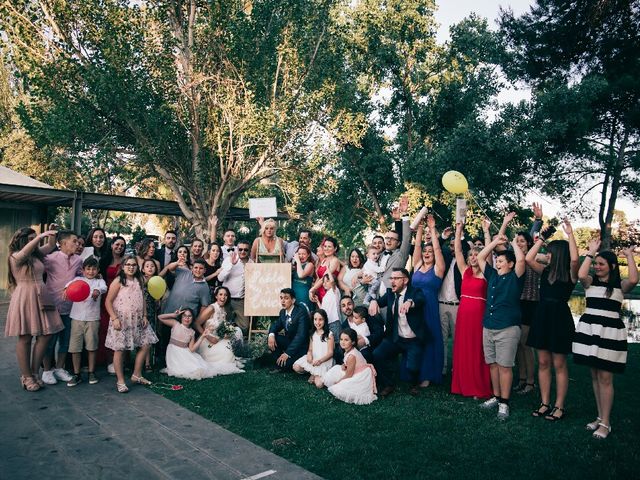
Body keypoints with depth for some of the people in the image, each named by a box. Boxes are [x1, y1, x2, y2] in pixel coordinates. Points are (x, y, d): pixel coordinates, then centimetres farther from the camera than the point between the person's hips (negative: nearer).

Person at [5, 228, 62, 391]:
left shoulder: (37, 254, 11)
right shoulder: (15, 256, -7)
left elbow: (51, 246, 16)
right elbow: (26, 251, -28)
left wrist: (51, 235, -4)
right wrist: (40, 236, -37)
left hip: (40, 297, 7)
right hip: (24, 298, -6)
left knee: (45, 335, 4)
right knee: (25, 338, 1)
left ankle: (35, 372, 17)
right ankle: (26, 377, 11)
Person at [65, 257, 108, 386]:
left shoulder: (99, 281, 6)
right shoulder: (78, 279, 9)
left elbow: (104, 287, -16)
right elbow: (70, 284, -12)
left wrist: (98, 290, -40)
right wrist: (66, 288, -37)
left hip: (92, 318, -1)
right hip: (77, 317, 1)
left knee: (91, 346, 7)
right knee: (75, 347, 3)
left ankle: (92, 373, 19)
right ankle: (76, 374, 14)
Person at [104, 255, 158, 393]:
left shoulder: (139, 281, 8)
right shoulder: (118, 281, -10)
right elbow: (108, 302, -11)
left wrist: (144, 316, 5)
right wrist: (114, 319, -18)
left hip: (137, 320, 6)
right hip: (121, 320, -6)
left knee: (145, 344, 6)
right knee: (119, 349, 1)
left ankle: (136, 375, 21)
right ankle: (120, 381, 12)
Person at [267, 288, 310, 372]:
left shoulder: (301, 311, -23)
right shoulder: (282, 312, 1)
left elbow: (301, 335, -29)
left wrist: (288, 353, -33)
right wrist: (271, 334, -18)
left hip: (300, 346, -7)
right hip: (289, 341, 7)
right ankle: (279, 364, 2)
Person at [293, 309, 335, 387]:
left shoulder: (329, 334, -7)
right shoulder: (313, 334, 11)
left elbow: (330, 352, -8)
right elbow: (310, 349, 12)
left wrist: (320, 360, -23)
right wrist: (309, 355, -13)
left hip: (324, 360, -6)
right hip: (313, 359, 6)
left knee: (319, 384, -23)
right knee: (296, 367, -17)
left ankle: (316, 374, 10)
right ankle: (313, 373, 5)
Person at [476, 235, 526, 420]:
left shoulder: (514, 278, -2)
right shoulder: (492, 275, 14)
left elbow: (521, 259, -17)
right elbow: (480, 258, 17)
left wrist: (514, 243, 0)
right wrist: (496, 241, 15)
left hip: (507, 329, -6)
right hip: (488, 328, 6)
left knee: (504, 366, -1)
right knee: (492, 364, 12)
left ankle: (504, 403, 7)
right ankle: (496, 397, 24)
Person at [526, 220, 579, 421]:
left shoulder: (570, 274, -8)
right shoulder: (546, 271, 7)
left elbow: (574, 259, -27)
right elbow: (528, 259, -1)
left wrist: (570, 234, -20)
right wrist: (542, 238, 3)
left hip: (560, 318, -6)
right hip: (542, 316, 6)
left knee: (559, 364, 4)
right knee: (543, 362, 9)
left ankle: (559, 406, 14)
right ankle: (545, 403, 18)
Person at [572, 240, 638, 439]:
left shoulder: (620, 285, 1)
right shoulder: (590, 282, 7)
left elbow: (633, 280, -21)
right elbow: (581, 275, -16)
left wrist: (629, 255, -9)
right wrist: (591, 252, -7)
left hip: (610, 332, -3)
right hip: (589, 330, 4)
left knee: (605, 378, -1)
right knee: (595, 376, 12)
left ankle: (605, 423, 8)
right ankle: (600, 417, 24)